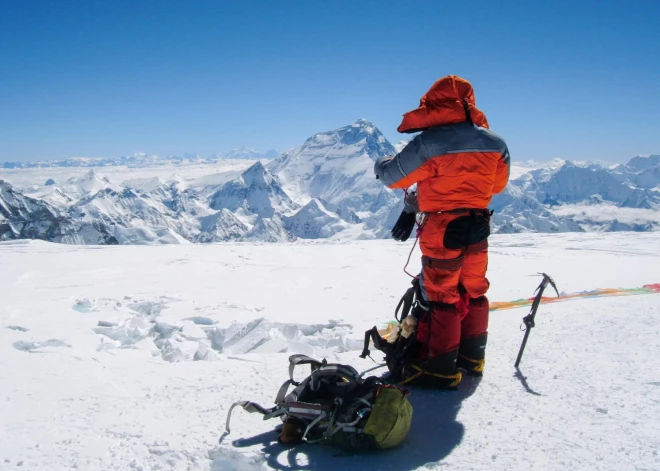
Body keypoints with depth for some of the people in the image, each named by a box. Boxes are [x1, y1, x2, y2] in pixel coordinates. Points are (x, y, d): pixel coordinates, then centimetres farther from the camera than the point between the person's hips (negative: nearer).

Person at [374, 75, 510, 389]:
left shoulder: (429, 143, -17)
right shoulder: (494, 142, 0)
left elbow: (392, 177, -10)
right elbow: (499, 183, 11)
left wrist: (382, 164, 13)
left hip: (442, 231, -5)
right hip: (478, 228, 6)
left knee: (440, 297, 4)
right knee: (473, 292, 18)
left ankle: (439, 368, 12)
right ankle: (472, 357, 30)